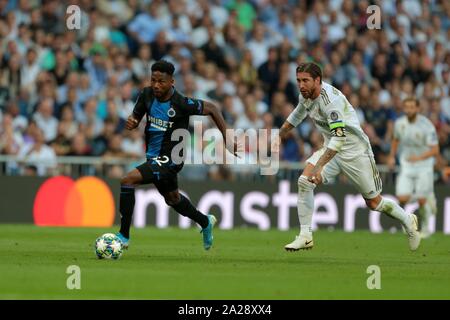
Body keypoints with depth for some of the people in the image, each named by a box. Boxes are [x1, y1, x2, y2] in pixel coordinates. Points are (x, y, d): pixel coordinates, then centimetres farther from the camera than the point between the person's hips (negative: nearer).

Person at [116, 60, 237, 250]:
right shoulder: (147, 95, -7)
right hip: (153, 157, 8)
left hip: (169, 160, -8)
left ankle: (124, 236, -17)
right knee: (172, 199, 29)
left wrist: (227, 139, -9)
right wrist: (131, 121, -18)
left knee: (127, 180, -24)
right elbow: (136, 117, 8)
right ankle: (205, 222, 55)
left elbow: (211, 109, -9)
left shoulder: (181, 104, -23)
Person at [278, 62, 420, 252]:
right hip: (331, 148, 7)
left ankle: (408, 221, 33)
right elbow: (298, 114, 20)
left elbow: (339, 136, -38)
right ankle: (305, 237, -11)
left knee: (373, 202, 5)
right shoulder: (305, 95, -5)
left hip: (354, 150, -7)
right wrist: (280, 135, 27)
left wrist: (319, 166, -46)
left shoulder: (331, 99, -30)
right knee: (304, 181, -17)